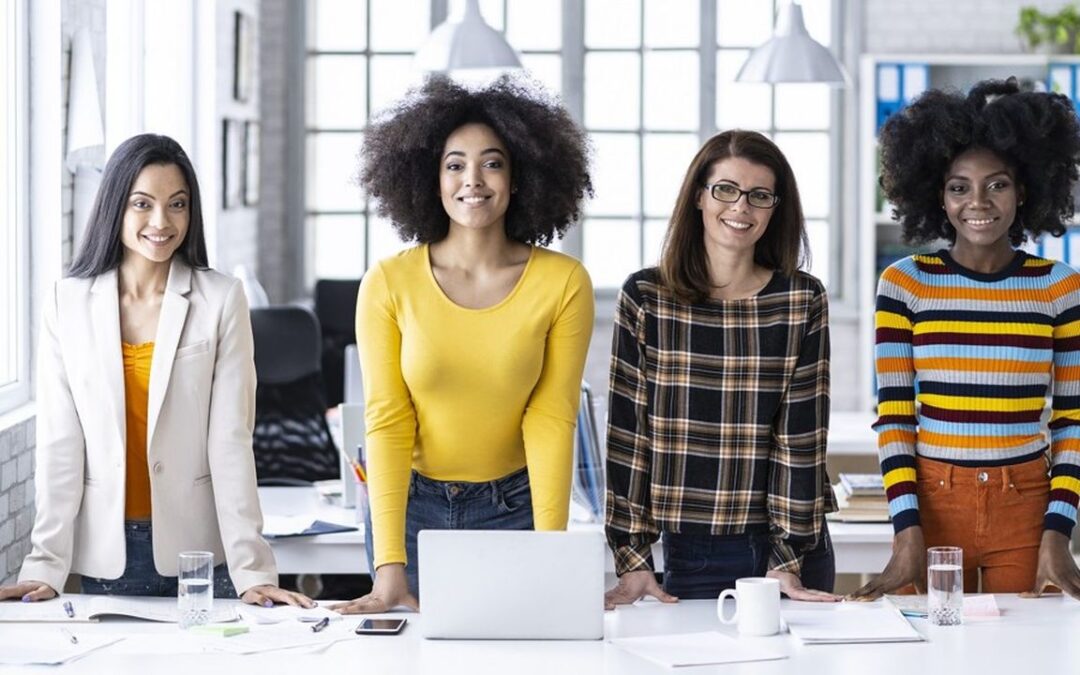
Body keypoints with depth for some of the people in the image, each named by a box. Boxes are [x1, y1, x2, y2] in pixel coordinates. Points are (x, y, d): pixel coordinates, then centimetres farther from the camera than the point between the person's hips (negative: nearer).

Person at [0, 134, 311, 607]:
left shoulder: (220, 300, -2)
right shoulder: (67, 302, 3)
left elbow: (230, 440, -5)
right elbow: (58, 443, 0)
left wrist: (252, 568, -12)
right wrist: (45, 566, -7)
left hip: (198, 550, -1)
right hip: (105, 552, 1)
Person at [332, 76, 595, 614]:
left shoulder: (563, 283, -11)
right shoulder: (389, 285, -12)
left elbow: (550, 420, -12)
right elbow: (386, 421, -13)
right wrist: (390, 565, -21)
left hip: (514, 508, 0)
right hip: (412, 504, 0)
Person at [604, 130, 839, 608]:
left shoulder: (803, 302, 0)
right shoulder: (644, 298, 0)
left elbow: (802, 436, -3)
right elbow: (628, 430, -1)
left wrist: (788, 561, -9)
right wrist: (633, 560, -6)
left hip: (789, 549, 0)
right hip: (688, 552, 0)